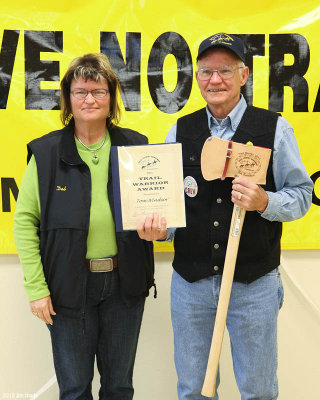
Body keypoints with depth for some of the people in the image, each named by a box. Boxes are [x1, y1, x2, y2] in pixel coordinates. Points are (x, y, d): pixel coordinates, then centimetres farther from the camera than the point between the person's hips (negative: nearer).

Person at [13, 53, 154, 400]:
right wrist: (36, 287, -9)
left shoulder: (135, 147, 2)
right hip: (69, 285, -1)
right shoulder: (46, 152, -4)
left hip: (124, 282, 2)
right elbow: (25, 221, -4)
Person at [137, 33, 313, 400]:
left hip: (253, 285, -2)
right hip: (190, 282, 3)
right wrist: (159, 227, -11)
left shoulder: (274, 129, -3)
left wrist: (264, 202, -21)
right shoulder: (180, 132, 5)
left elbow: (301, 195, -2)